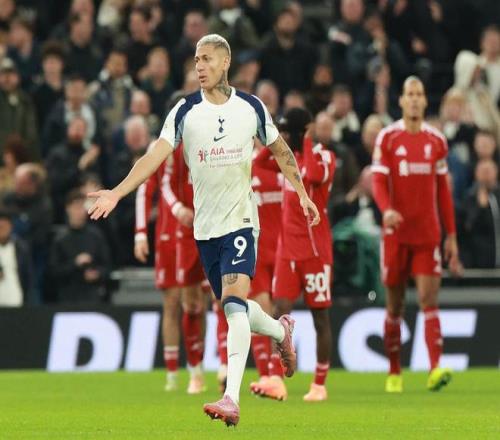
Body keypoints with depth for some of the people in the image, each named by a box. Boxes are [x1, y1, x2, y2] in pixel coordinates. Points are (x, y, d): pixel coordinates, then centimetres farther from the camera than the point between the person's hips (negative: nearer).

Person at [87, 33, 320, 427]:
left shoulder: (252, 108, 0)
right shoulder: (185, 111, -2)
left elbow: (280, 150, 15)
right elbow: (156, 155, -11)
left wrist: (303, 194, 15)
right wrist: (117, 192, -23)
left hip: (241, 219, -3)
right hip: (205, 226, 3)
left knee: (235, 301, -19)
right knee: (232, 306, 12)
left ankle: (232, 399, -26)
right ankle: (281, 331, 45)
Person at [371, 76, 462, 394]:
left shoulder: (437, 141, 8)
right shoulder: (387, 138, 0)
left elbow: (443, 190, 12)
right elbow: (379, 183, -6)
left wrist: (451, 236, 11)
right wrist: (386, 209, -27)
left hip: (428, 233, 1)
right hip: (396, 233, -1)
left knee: (429, 299, -11)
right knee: (395, 304, 5)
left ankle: (436, 368, -21)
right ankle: (394, 373, 16)